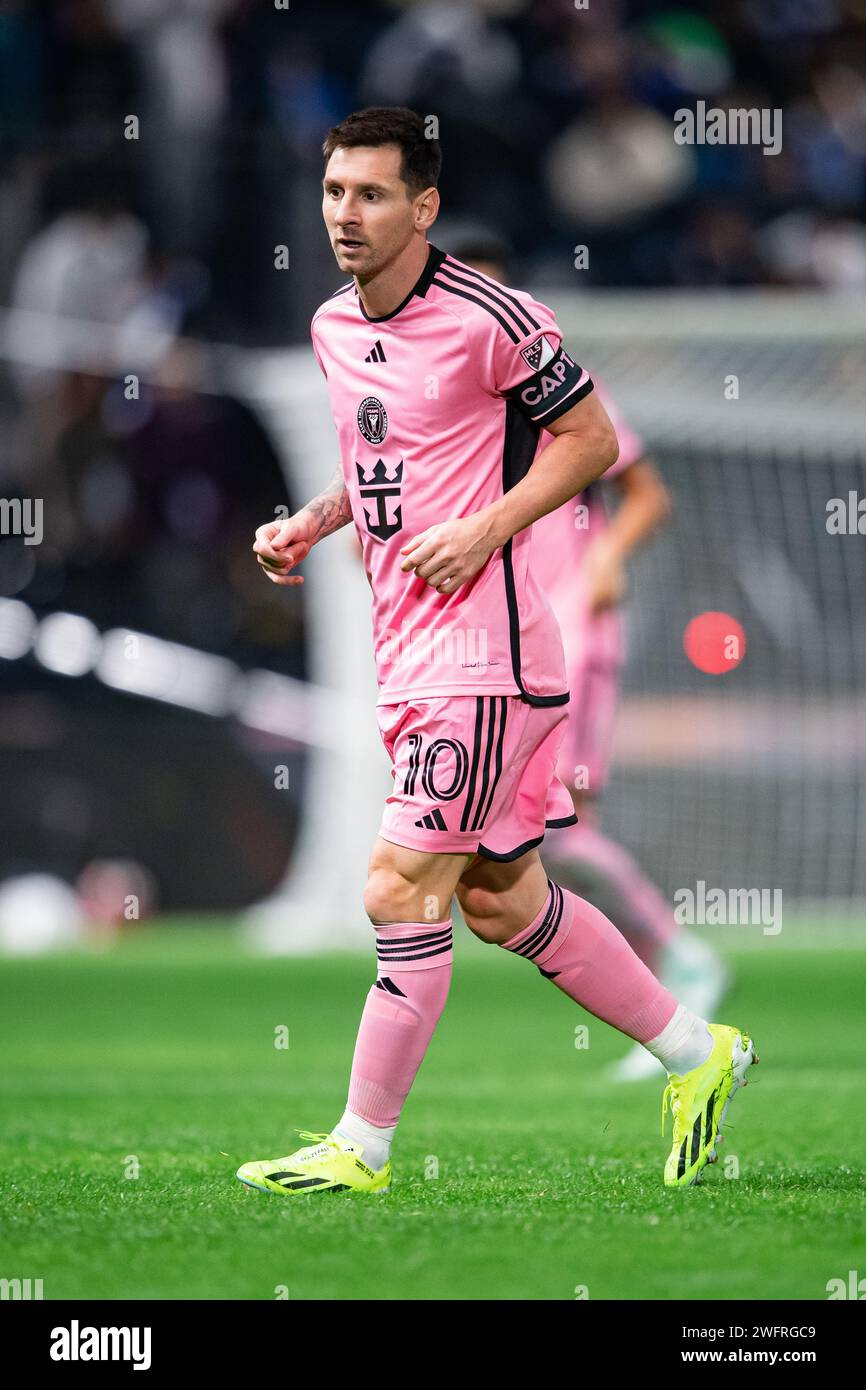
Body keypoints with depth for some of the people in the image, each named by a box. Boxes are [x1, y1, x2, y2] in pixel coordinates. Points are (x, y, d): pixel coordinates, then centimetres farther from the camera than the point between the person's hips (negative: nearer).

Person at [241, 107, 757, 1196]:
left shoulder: (487, 319, -13)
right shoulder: (333, 327, 11)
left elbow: (591, 439, -6)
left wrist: (487, 529, -17)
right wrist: (311, 523, 9)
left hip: (478, 649, -9)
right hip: (404, 647, 9)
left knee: (400, 891, -9)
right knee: (501, 899, 14)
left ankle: (362, 1146, 0)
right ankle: (695, 1053, 28)